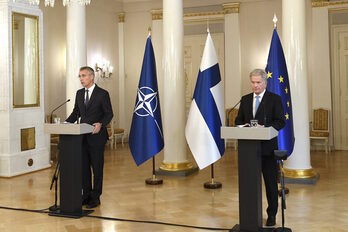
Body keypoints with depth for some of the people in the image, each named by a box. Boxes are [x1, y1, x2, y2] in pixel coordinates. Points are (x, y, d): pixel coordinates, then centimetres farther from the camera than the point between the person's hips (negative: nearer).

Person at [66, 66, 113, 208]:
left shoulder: (102, 94, -7)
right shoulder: (79, 93, 11)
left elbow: (109, 113, -7)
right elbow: (76, 112, 15)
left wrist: (100, 124, -24)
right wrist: (66, 123, -1)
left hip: (96, 136, -6)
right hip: (82, 136, 6)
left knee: (97, 167, 2)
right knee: (84, 166, 11)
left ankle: (95, 197, 12)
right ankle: (86, 194, 23)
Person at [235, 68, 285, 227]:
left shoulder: (275, 99, 0)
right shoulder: (245, 99, 13)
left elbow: (280, 122, -6)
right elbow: (238, 120, 14)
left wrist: (265, 127, -21)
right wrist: (244, 126, -8)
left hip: (267, 147, -3)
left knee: (271, 182, 4)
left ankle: (272, 214, 16)